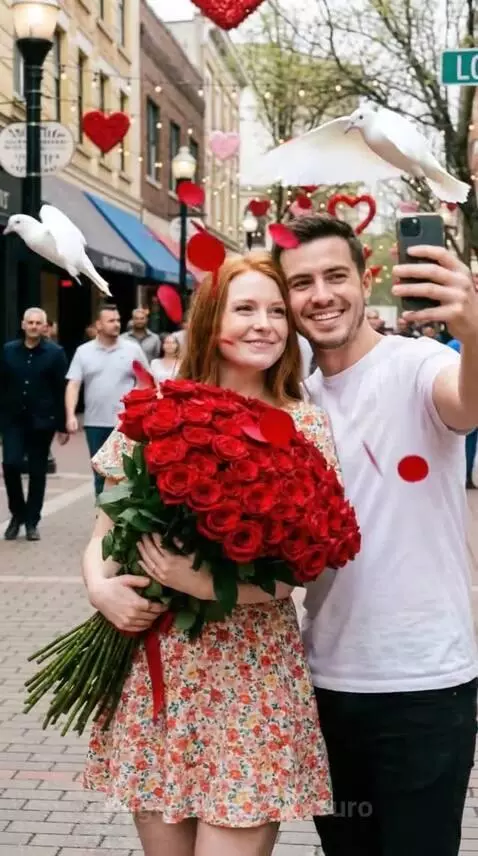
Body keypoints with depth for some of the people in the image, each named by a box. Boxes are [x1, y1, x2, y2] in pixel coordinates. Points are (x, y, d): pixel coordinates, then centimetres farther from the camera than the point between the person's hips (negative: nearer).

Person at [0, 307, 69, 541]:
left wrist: (62, 425, -6)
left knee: (37, 472, 4)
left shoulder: (55, 353, -2)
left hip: (41, 422, -1)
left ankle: (31, 521, 15)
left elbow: (62, 391, -3)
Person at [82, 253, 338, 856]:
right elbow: (104, 532, 8)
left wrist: (208, 583, -22)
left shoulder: (304, 425, -2)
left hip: (251, 677, -2)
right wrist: (101, 587, -13)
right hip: (152, 671, 2)